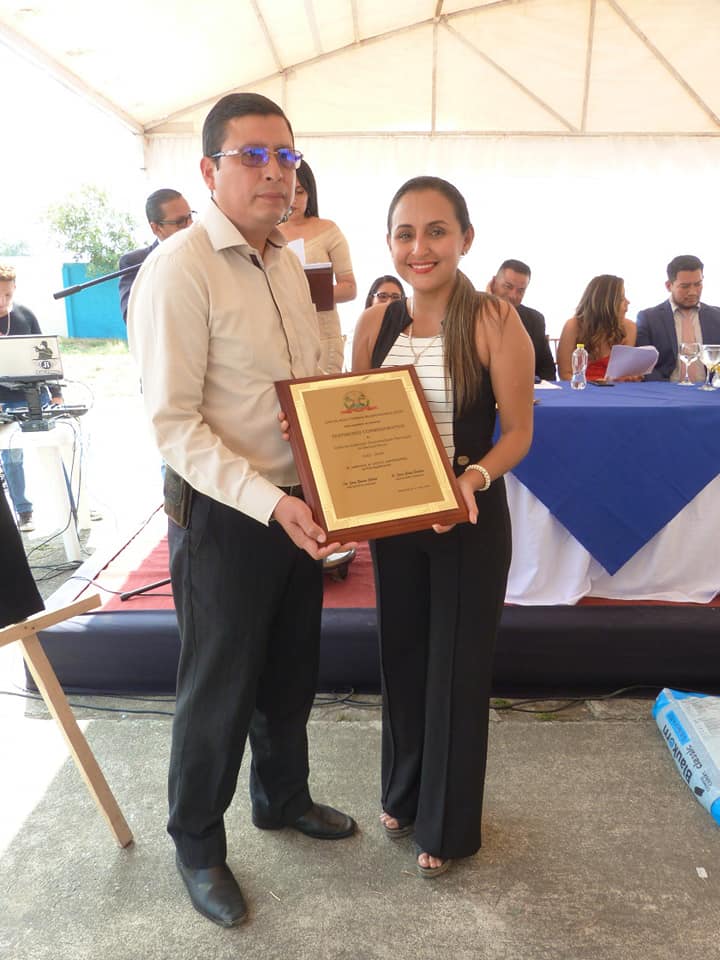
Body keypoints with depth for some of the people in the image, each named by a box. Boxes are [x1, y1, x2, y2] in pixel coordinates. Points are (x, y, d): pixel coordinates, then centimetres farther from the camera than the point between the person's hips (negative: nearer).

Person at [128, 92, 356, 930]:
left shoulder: (287, 263, 9)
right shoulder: (180, 269, -16)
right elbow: (173, 422, -20)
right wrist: (269, 502, -26)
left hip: (298, 506, 7)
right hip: (223, 516, -7)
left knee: (291, 672, 22)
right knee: (219, 689, 10)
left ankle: (282, 798, 47)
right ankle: (197, 844, 35)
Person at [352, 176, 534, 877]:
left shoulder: (495, 321, -12)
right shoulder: (375, 324, 1)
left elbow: (518, 431, -10)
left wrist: (473, 478, -27)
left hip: (469, 519, -4)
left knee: (457, 668, 10)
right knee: (402, 658, 17)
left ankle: (446, 825, 33)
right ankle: (404, 793, 43)